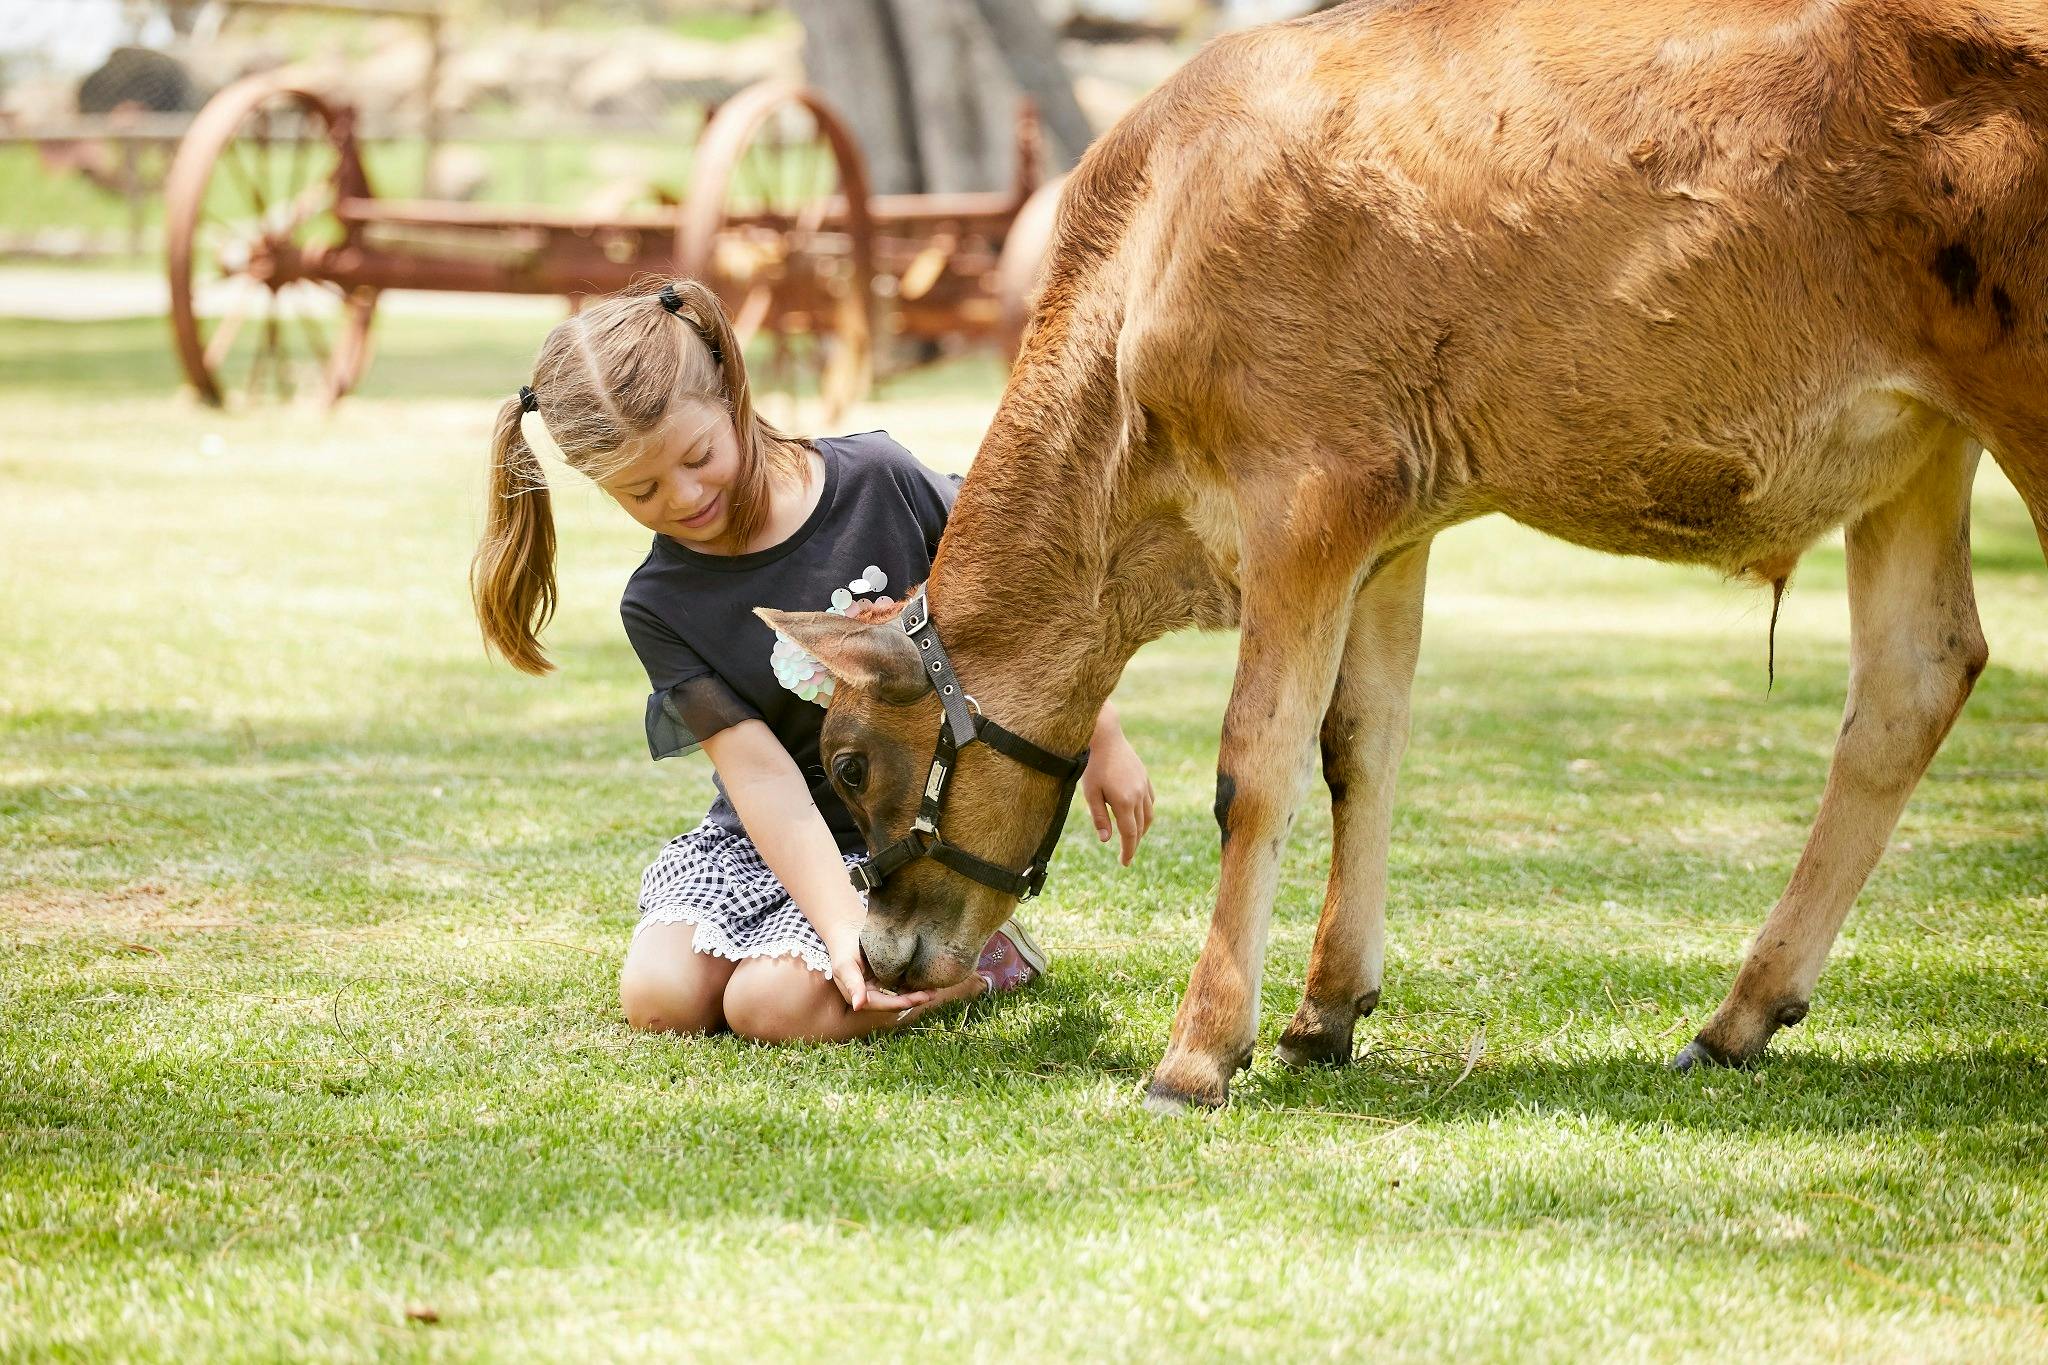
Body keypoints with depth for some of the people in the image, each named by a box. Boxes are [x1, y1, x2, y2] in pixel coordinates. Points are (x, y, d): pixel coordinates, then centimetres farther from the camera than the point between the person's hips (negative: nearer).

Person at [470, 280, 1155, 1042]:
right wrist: (843, 930, -30)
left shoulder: (878, 480, -13)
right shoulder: (659, 607, -9)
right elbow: (762, 776, -18)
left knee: (772, 1005, -23)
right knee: (660, 998, -17)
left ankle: (993, 957, 2)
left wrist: (1102, 743, 4)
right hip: (768, 838, 3)